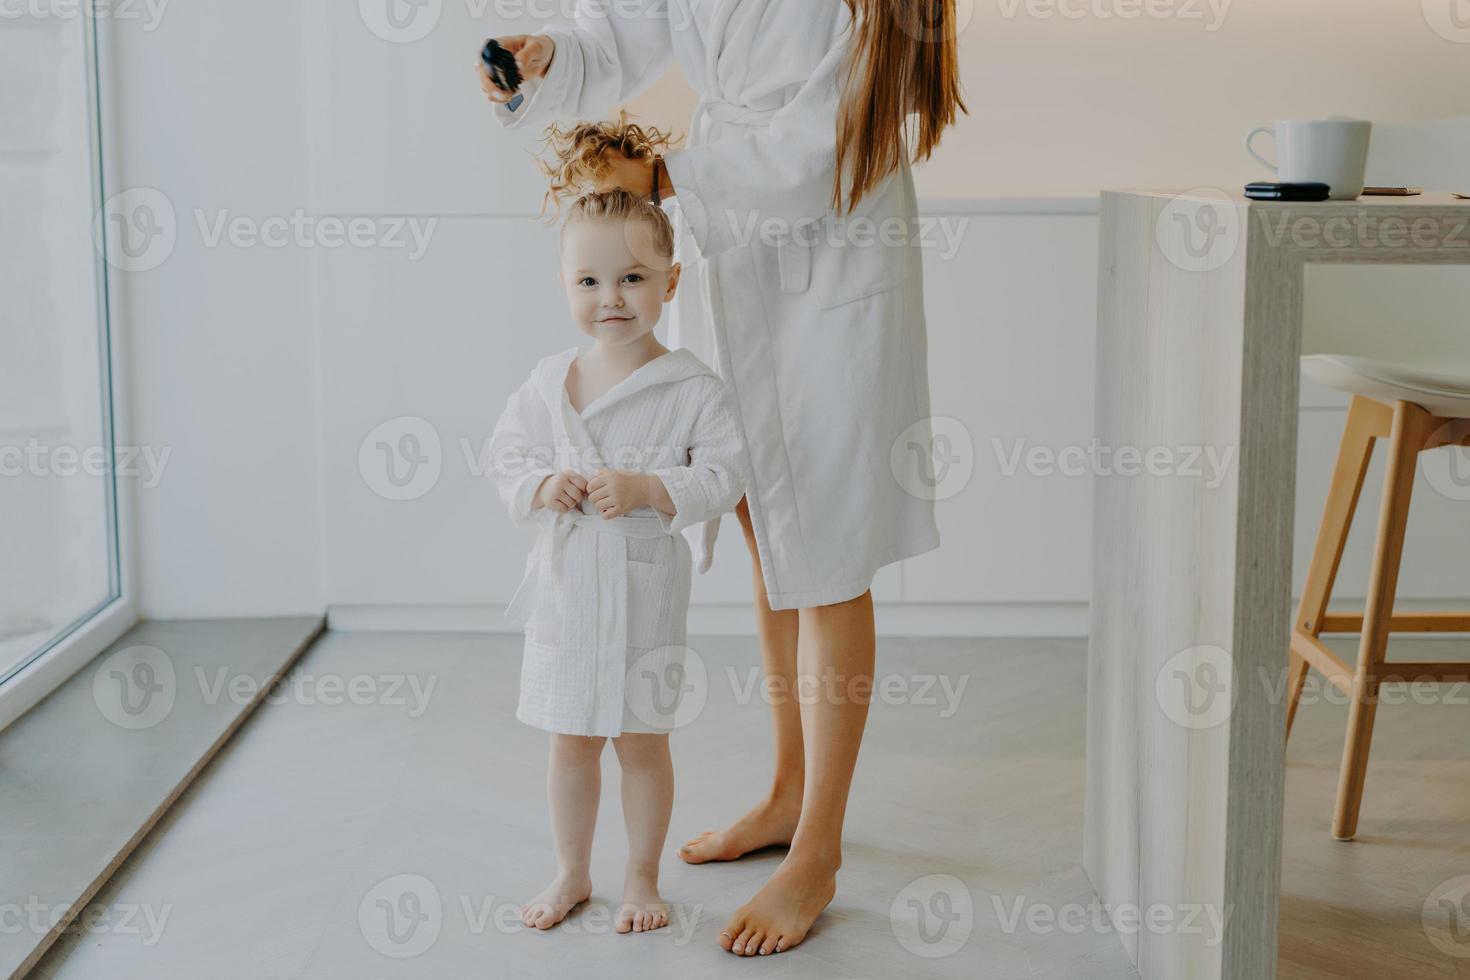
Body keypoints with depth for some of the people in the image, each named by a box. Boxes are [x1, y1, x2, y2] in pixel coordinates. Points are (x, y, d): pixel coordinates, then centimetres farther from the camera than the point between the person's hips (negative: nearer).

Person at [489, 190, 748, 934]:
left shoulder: (692, 388, -9)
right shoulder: (548, 382, 1)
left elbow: (722, 475, -12)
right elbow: (508, 455, 6)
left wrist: (647, 489, -24)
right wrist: (542, 487, -14)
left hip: (646, 589, -3)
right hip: (565, 586, 3)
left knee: (642, 740, 9)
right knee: (570, 740, 14)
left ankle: (642, 878, 27)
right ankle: (571, 873, 31)